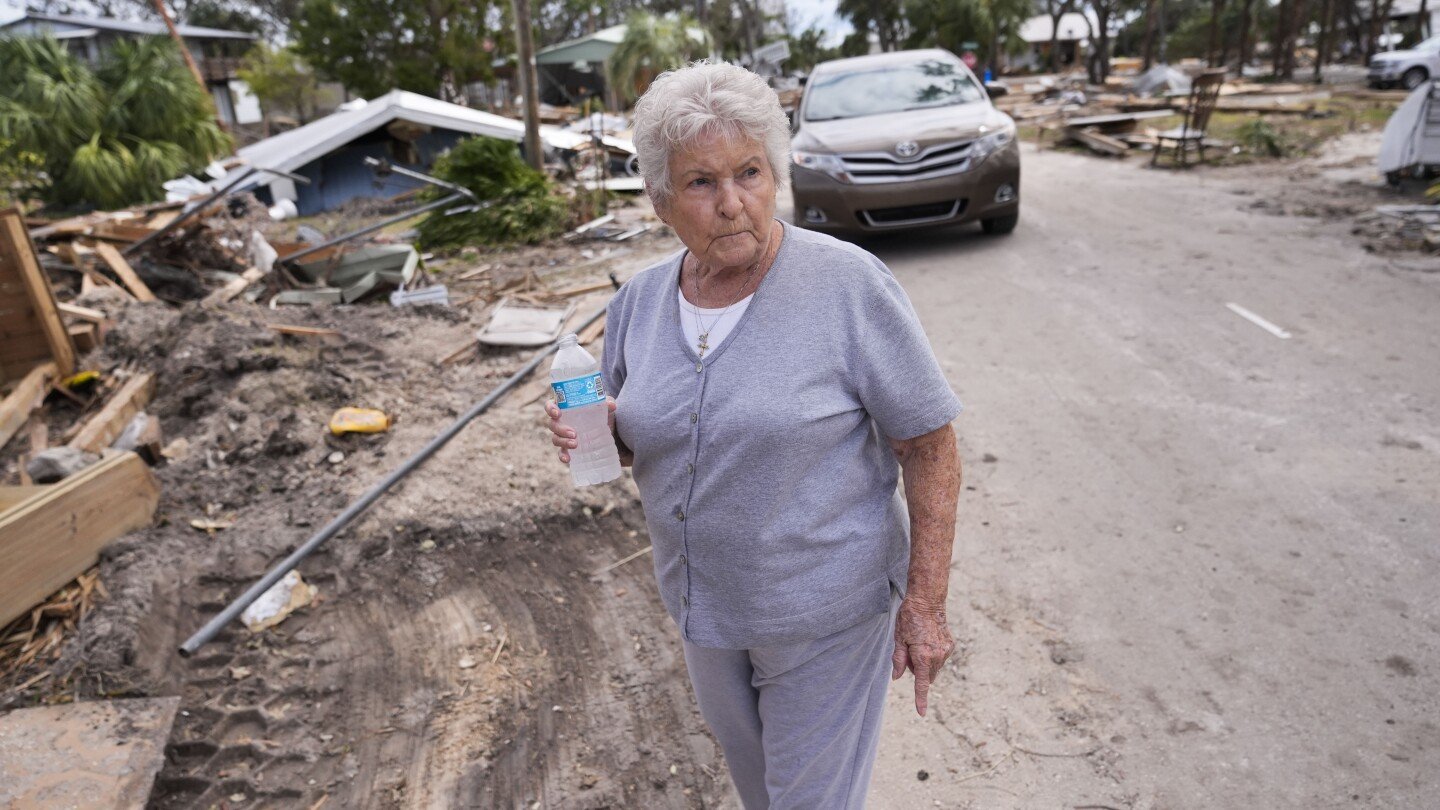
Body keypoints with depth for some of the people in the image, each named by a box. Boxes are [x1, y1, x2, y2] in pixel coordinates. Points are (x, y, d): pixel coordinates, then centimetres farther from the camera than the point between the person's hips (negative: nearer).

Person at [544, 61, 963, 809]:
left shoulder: (849, 285, -19)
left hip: (826, 612, -5)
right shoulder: (639, 300, -4)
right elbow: (636, 433, 9)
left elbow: (929, 446, -15)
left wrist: (925, 602, -16)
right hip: (703, 604, 5)